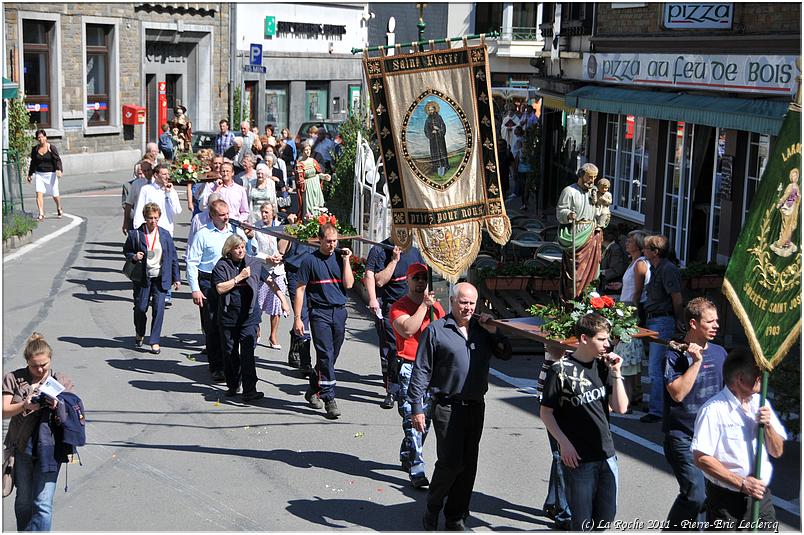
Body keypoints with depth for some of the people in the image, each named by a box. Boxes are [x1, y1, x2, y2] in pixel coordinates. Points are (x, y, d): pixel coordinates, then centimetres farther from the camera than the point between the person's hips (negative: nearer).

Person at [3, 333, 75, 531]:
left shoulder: (62, 381, 4)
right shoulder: (14, 379, 3)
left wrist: (59, 406, -21)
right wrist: (24, 406, -21)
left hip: (49, 448, -1)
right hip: (21, 447, 1)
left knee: (43, 505, -8)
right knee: (24, 502, 14)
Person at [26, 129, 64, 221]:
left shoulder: (51, 148, -7)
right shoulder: (35, 149, 5)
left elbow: (57, 160, -10)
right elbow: (33, 162, 16)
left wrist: (59, 170, -26)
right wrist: (30, 174, 21)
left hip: (51, 174, -3)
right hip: (39, 174, 3)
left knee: (55, 195, 8)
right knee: (39, 194, -12)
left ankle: (59, 208, 38)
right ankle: (41, 214, -12)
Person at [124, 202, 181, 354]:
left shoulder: (165, 235, 2)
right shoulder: (135, 234, -3)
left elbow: (173, 257, 7)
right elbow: (126, 251, 10)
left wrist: (176, 278, 6)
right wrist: (133, 256, -14)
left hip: (161, 279, 1)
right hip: (143, 279, 0)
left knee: (158, 309, -5)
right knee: (140, 308, 7)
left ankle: (155, 341, 6)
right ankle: (140, 334, 36)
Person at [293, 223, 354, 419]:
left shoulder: (340, 259, 10)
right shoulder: (310, 260, -1)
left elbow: (348, 284, 0)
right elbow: (300, 289, -1)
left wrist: (346, 260, -3)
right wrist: (297, 318, -6)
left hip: (339, 312, 4)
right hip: (319, 312, -4)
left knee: (331, 356, 10)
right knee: (326, 355, -11)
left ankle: (313, 390, 27)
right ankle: (329, 398, -9)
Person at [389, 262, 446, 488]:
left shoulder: (435, 305, 15)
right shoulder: (399, 306, -2)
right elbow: (407, 329, -19)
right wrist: (424, 306, -17)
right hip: (408, 367, -6)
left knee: (425, 417, 12)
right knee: (412, 418, -12)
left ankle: (407, 457, 30)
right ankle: (417, 469, -12)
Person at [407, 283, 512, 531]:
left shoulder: (481, 328, 10)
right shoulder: (436, 330, -4)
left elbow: (506, 354, 15)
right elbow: (421, 371, -4)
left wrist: (494, 332, -1)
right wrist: (416, 408, -8)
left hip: (476, 406, 5)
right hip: (447, 406, -5)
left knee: (468, 464, 8)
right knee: (451, 462, -10)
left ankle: (456, 517, 20)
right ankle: (432, 511, 12)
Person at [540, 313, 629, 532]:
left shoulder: (603, 366, 5)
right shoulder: (561, 370, -10)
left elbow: (621, 408, 3)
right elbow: (545, 412, -5)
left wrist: (616, 373, -5)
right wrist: (564, 442, -14)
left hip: (607, 455, 5)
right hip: (578, 458, -5)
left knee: (607, 515, 11)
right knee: (583, 520, 2)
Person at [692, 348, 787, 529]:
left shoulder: (761, 404, 5)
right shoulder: (713, 410, -17)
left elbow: (777, 452, 10)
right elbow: (701, 458, -20)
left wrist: (768, 426, -9)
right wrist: (742, 483, -18)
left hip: (761, 494, 6)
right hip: (726, 499, -6)